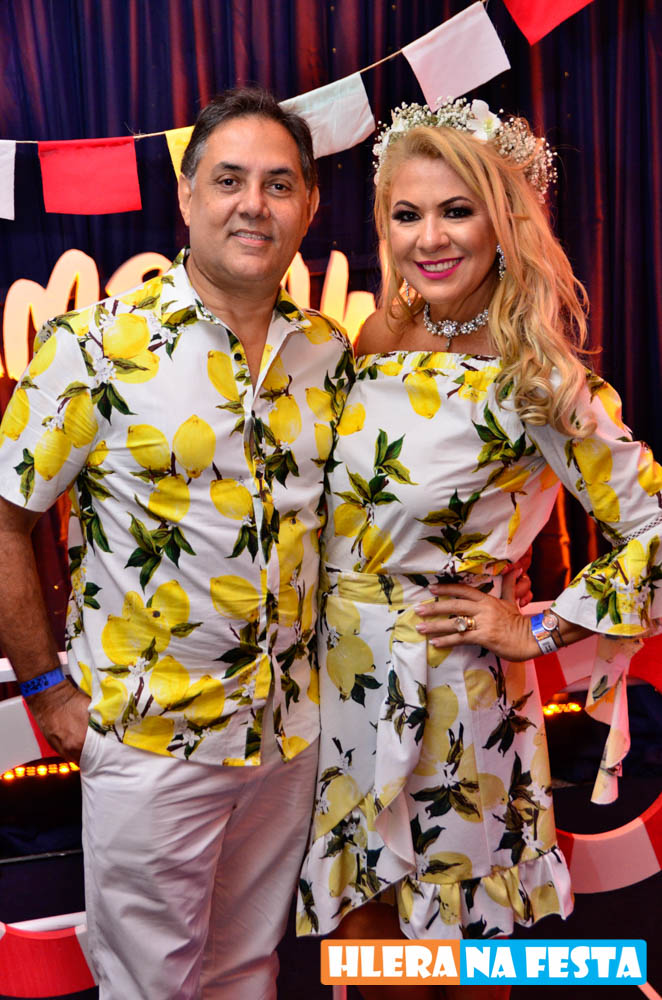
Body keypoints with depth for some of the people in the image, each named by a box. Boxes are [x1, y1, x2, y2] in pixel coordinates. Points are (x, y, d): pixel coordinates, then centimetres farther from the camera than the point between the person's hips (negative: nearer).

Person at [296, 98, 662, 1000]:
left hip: (449, 693, -5)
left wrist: (538, 632, -14)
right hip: (341, 679, 5)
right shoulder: (374, 346, 0)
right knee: (358, 926, 21)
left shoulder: (533, 384, -18)